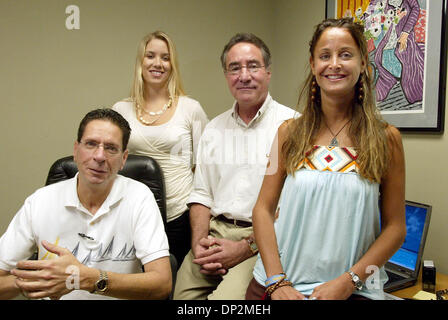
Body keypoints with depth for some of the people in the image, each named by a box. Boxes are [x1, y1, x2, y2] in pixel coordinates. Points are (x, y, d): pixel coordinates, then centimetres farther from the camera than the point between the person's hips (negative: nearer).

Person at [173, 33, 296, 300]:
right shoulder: (214, 128, 15)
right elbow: (201, 194, 14)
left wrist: (245, 247, -15)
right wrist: (198, 243, -2)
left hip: (263, 240, -4)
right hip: (214, 233, 5)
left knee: (227, 297, -26)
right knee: (183, 293, -11)